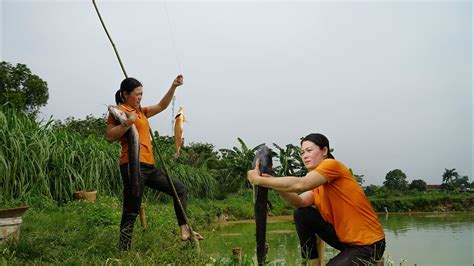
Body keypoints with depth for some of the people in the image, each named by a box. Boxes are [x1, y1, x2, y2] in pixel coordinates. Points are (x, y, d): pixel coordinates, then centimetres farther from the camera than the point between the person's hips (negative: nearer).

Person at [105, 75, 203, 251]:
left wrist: (173, 87, 14)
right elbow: (109, 137, -12)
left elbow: (161, 106, 24)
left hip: (148, 167, 9)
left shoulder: (140, 111, 22)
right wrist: (128, 122, -21)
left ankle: (184, 229, 15)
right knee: (131, 212, -7)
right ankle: (124, 253, 0)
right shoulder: (118, 111, -2)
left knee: (180, 189, 13)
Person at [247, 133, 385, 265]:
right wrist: (273, 183, -21)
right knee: (301, 214, -3)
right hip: (344, 236, 8)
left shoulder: (332, 165, -15)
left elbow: (300, 185, -30)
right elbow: (300, 202, -8)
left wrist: (259, 180, -25)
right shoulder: (317, 184, 11)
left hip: (369, 243, -8)